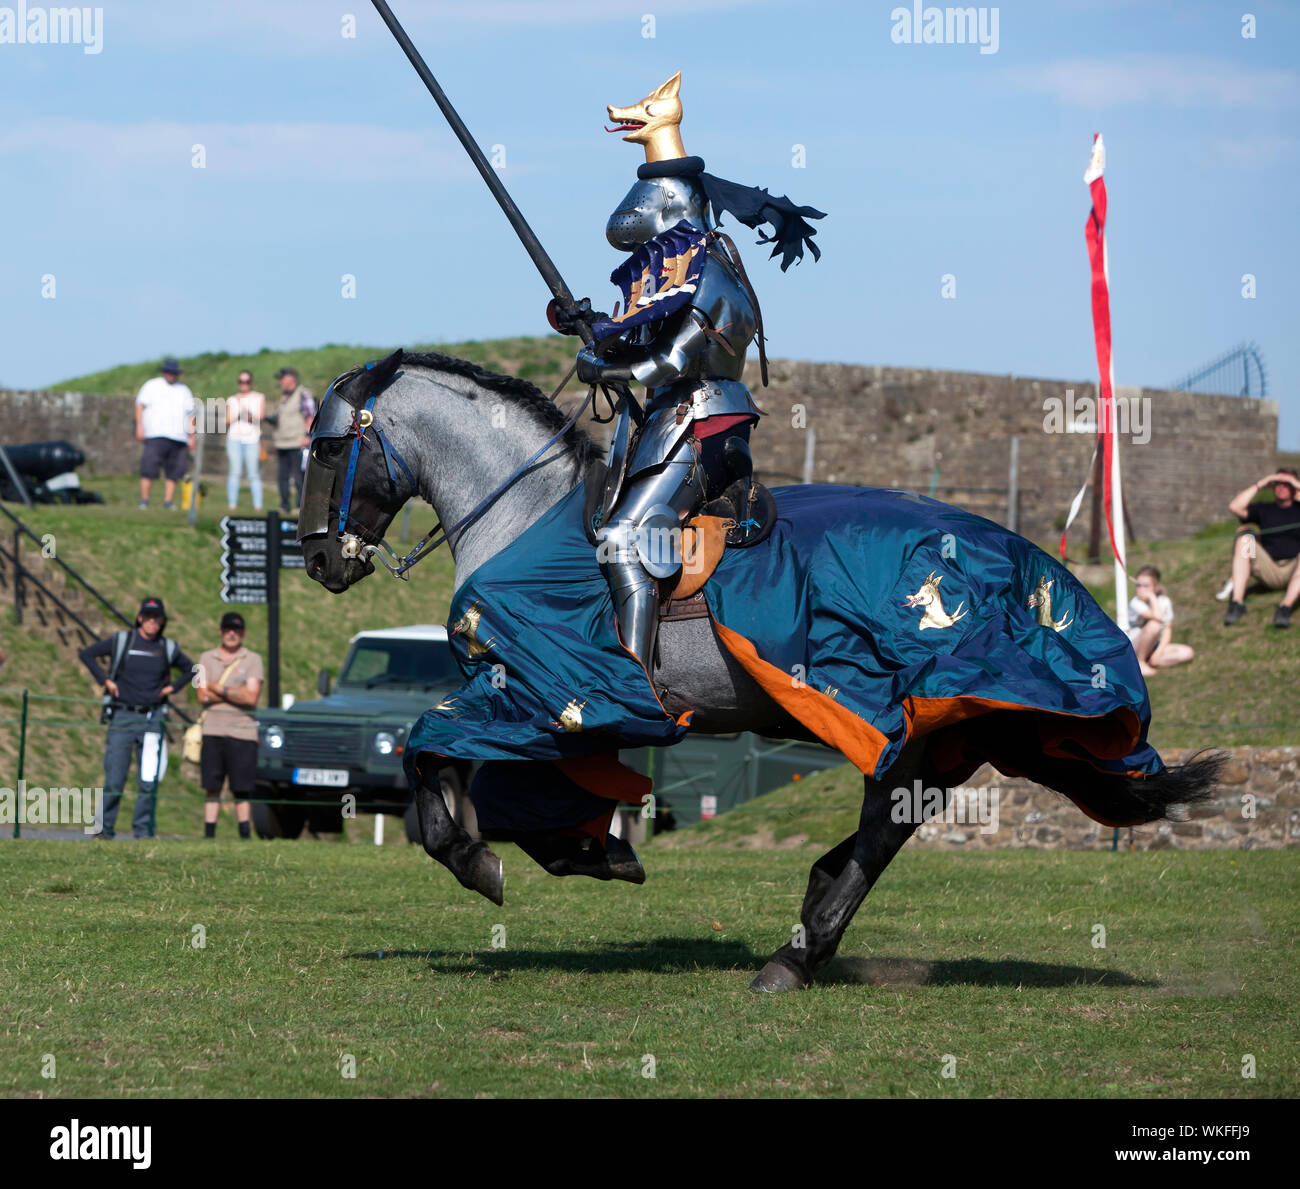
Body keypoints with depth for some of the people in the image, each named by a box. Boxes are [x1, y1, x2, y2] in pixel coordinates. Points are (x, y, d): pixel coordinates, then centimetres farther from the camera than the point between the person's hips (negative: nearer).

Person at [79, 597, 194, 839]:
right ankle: (104, 830, 4)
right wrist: (104, 680, 4)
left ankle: (143, 831, 5)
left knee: (149, 782, -2)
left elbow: (191, 670, 25)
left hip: (152, 717, 1)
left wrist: (172, 688, 10)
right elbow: (87, 654, 12)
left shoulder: (169, 649, 10)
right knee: (114, 779, -4)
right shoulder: (121, 641, 4)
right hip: (122, 717, -1)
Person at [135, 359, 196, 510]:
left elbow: (190, 415, 22)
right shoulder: (152, 386, 12)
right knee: (149, 468, -14)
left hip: (179, 439, 4)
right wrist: (139, 426, -7)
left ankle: (168, 501, 4)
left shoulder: (184, 390, 22)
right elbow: (140, 405, 5)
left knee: (174, 472, -2)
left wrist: (191, 437, 14)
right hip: (156, 435, -4)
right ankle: (144, 500, -12)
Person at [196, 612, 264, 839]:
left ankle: (245, 836, 0)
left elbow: (251, 698, -6)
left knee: (241, 790, -3)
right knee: (212, 787, 1)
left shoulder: (253, 660, 6)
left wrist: (218, 689, -4)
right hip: (212, 730, 2)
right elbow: (203, 696, 1)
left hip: (242, 732, -2)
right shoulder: (207, 659, 12)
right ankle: (209, 835, 2)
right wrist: (236, 693, -6)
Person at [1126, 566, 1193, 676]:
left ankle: (1150, 662, -17)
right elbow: (1158, 617, -31)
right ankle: (1140, 663, -19)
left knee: (1187, 653, -17)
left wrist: (1159, 652, -16)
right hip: (1134, 649, -5)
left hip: (1156, 647, 5)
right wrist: (1152, 597, -21)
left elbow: (1167, 630, -2)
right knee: (1154, 624, -33)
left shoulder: (1164, 602, -1)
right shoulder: (1135, 603, -16)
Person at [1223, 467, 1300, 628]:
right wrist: (1260, 485, 2)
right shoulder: (1264, 510, 18)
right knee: (1244, 539, -19)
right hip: (1269, 570, 2)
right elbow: (1235, 507, 1)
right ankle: (1237, 602, -31)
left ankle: (1285, 607, -44)